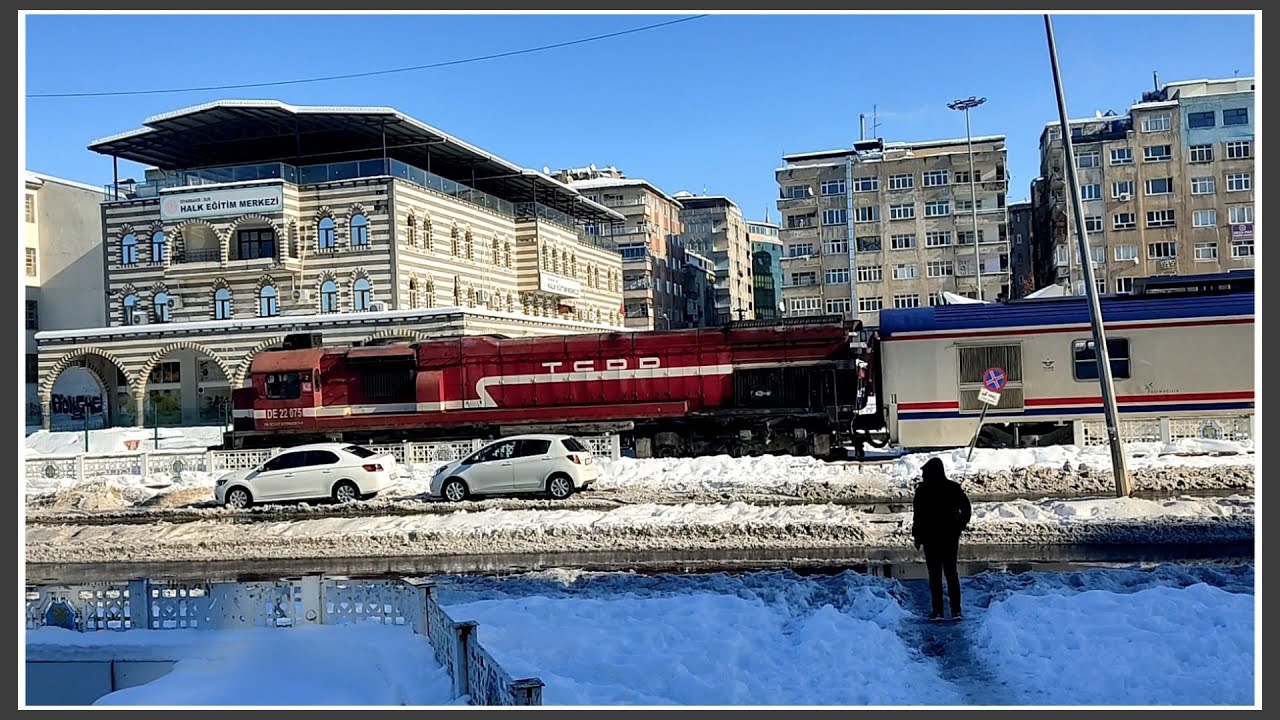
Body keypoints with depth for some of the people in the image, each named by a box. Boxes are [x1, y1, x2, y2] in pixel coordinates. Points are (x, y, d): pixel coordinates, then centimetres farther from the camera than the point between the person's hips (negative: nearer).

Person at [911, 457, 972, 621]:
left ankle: (938, 611, 0)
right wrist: (959, 527, 9)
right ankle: (956, 610, 6)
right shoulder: (953, 487, 2)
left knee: (935, 575, 3)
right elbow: (966, 508, 2)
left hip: (931, 537, -3)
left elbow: (918, 515, -10)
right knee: (951, 573, 10)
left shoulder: (922, 490, -9)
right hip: (950, 537, 3)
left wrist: (916, 536, -2)